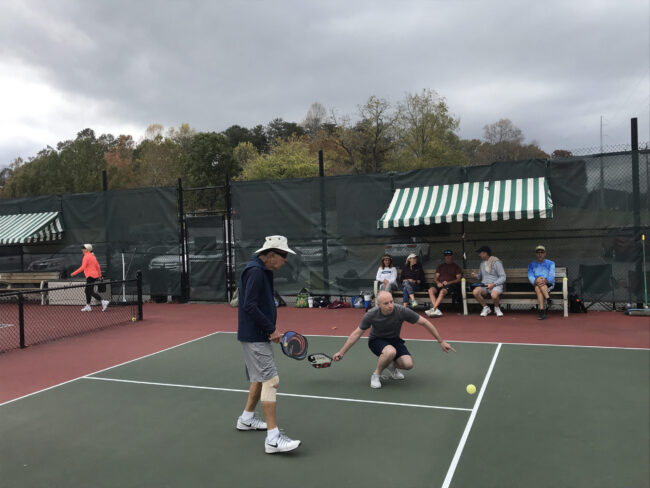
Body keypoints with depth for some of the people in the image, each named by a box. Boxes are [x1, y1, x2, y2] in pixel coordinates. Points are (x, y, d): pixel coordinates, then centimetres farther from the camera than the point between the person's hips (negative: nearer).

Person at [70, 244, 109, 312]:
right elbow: (98, 266, 17)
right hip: (94, 275, 9)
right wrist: (99, 275, 20)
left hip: (90, 276, -9)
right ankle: (88, 306, 18)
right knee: (87, 291, 14)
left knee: (91, 292, -9)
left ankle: (103, 302, -15)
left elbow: (83, 268, -17)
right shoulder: (93, 256, 16)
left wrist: (74, 273, -12)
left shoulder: (86, 257, -11)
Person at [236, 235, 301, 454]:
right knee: (271, 381, -12)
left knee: (260, 378, 21)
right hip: (254, 337, -11)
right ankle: (273, 438, -10)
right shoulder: (255, 271, -19)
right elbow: (249, 306, -25)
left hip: (259, 335, 11)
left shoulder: (263, 271, 12)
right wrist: (271, 329, -20)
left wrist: (271, 329, 6)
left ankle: (247, 418, 38)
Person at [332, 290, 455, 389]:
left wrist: (441, 341, -10)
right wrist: (341, 352, -12)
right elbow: (357, 333, -12)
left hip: (394, 340, 3)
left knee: (408, 364, -22)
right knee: (390, 351, -37)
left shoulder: (402, 311, -25)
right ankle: (376, 375, -9)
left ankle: (392, 366, 14)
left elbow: (424, 322, -14)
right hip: (376, 340, -2)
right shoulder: (371, 315, -25)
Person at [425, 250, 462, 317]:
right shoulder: (441, 266, 28)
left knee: (442, 291, -38)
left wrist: (449, 282, -11)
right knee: (431, 289, -29)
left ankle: (433, 309, -45)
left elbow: (459, 279, 5)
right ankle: (436, 310, -40)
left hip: (451, 284, -4)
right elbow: (436, 277, 21)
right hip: (440, 284, 4)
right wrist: (438, 282, -3)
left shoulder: (456, 266, 16)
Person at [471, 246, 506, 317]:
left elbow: (503, 277, -6)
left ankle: (497, 308, -4)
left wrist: (493, 284, -20)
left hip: (496, 285, -5)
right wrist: (476, 275, 7)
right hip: (484, 285, 5)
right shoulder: (482, 263, 20)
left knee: (494, 295, -39)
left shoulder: (496, 263, -2)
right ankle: (486, 308, -6)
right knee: (475, 292, -30)